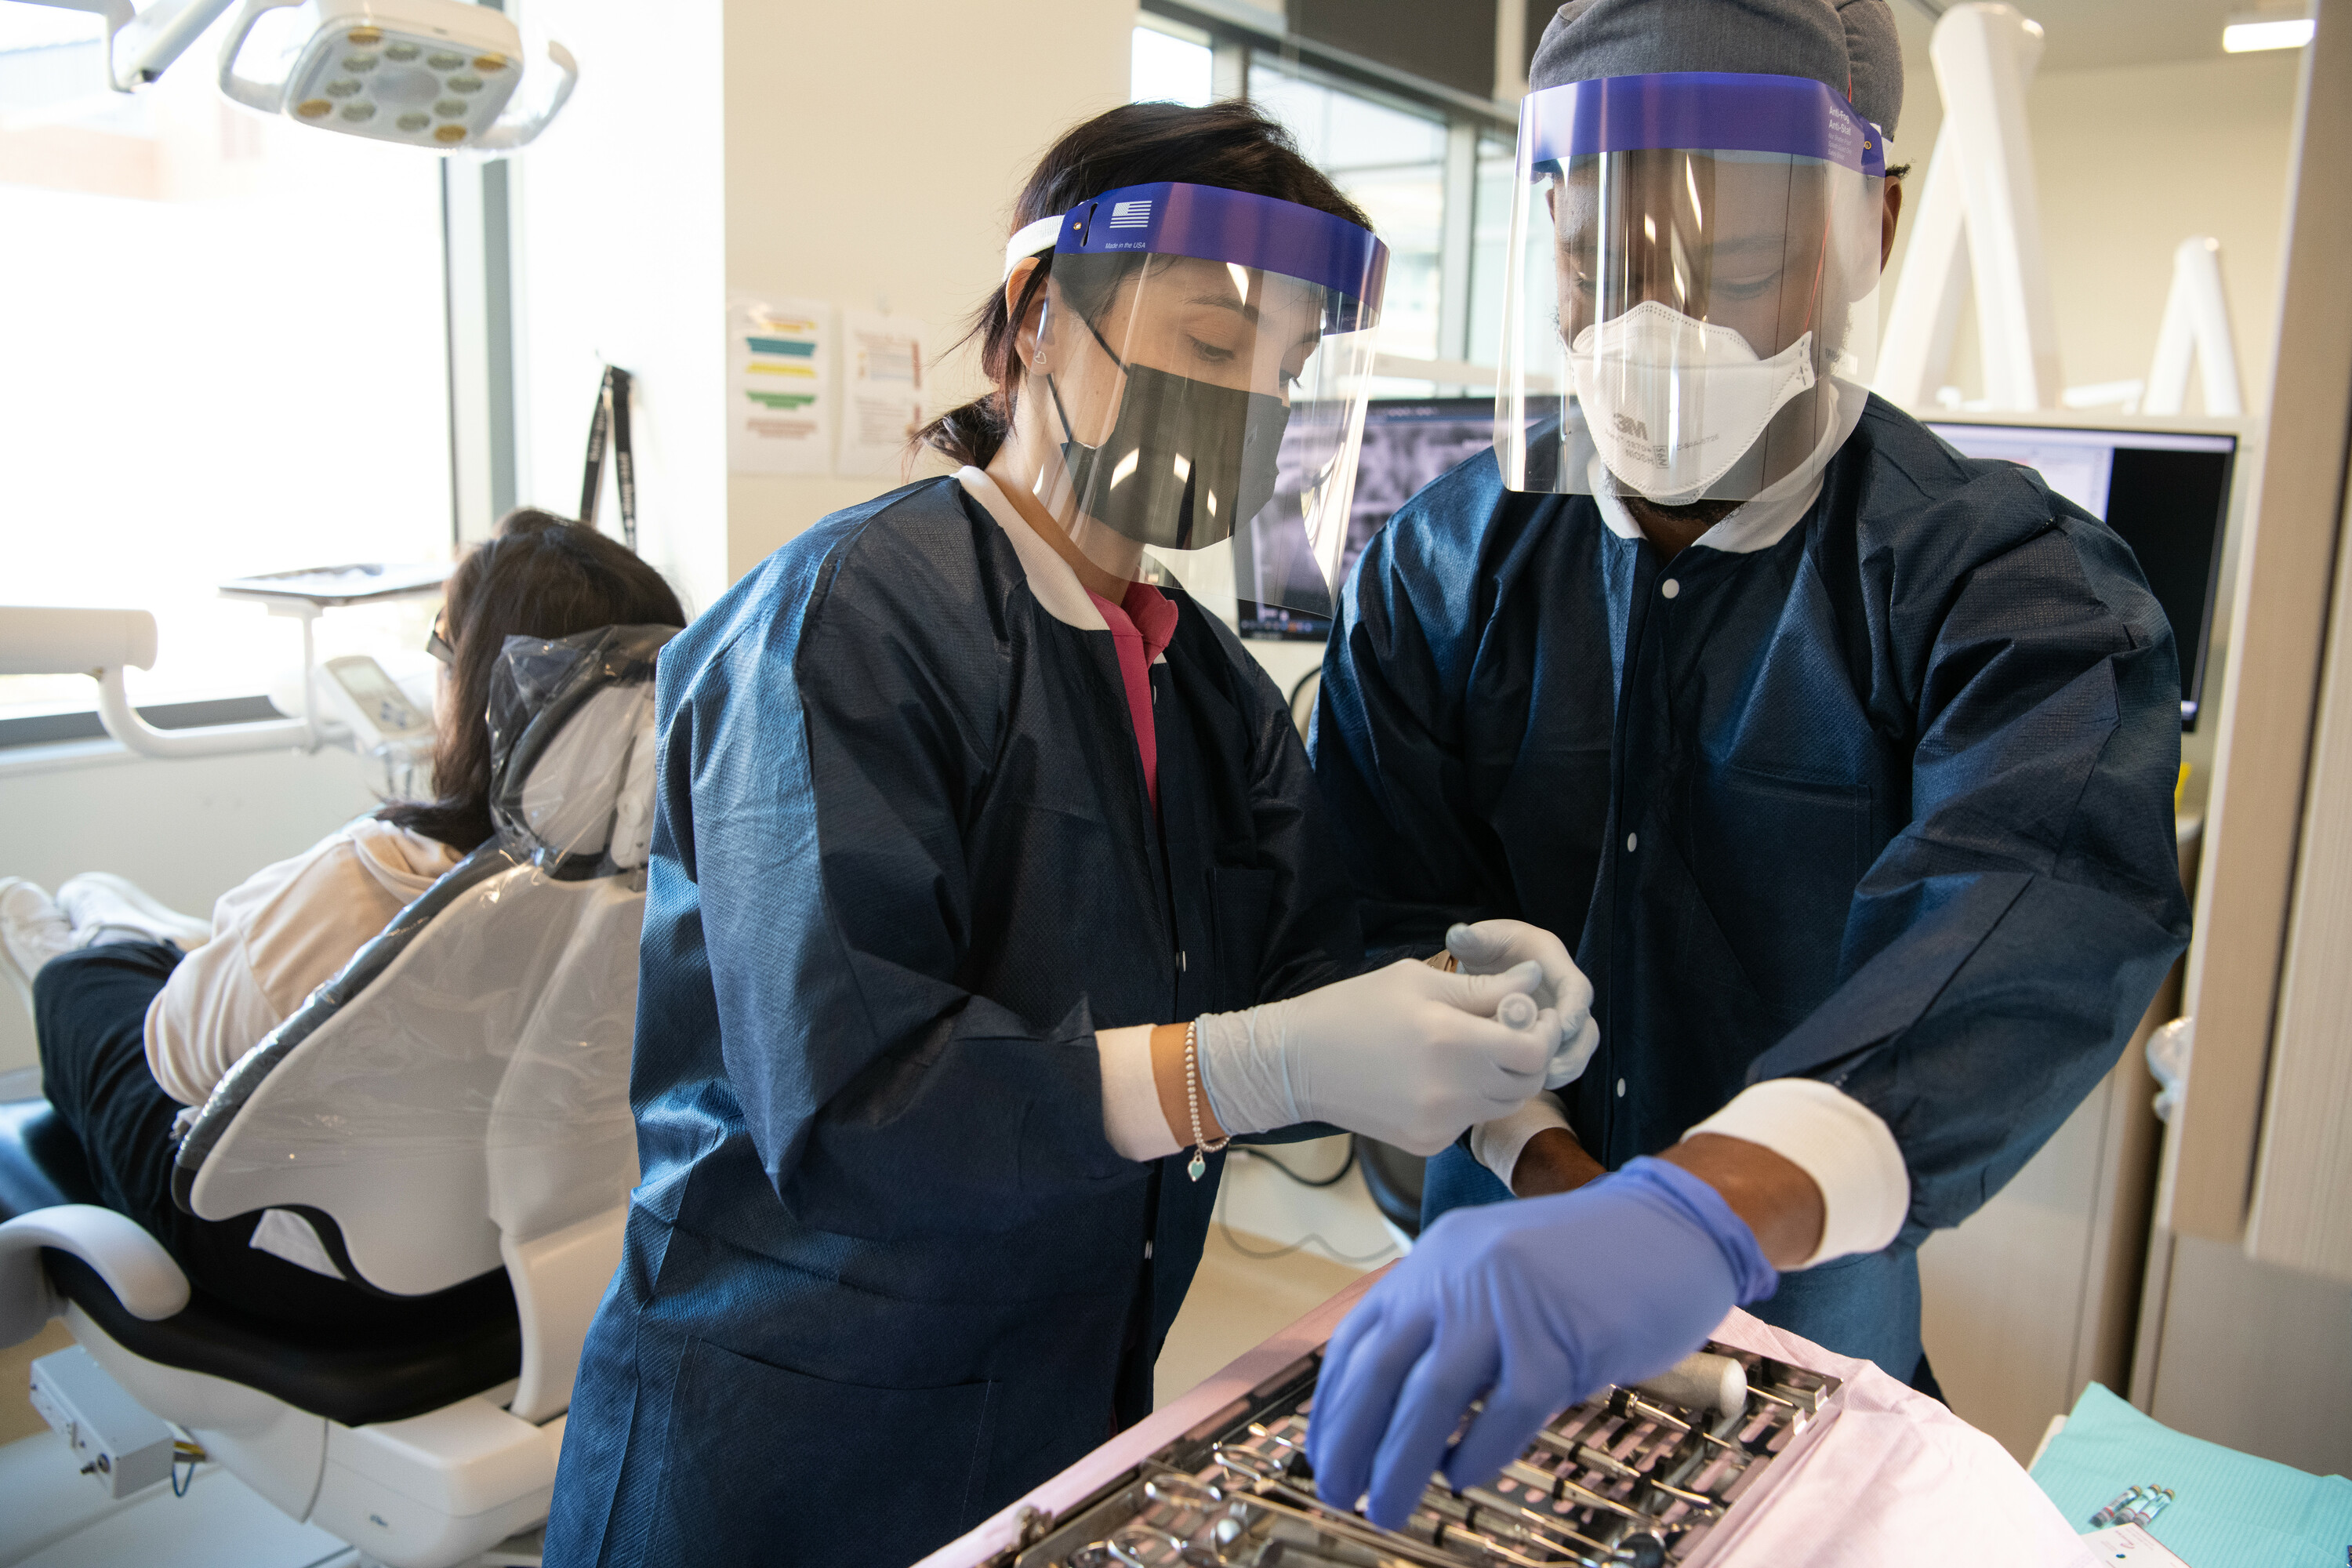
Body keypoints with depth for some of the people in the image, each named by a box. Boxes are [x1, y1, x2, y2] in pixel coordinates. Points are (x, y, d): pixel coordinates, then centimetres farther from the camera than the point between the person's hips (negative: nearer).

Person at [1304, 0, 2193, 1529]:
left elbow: (2047, 903, -36)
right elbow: (1399, 914, -8)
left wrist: (1705, 1206, -53)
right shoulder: (1446, 560, -7)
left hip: (1801, 1284, -2)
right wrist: (1550, 1168, -24)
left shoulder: (2010, 581, -17)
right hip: (1489, 1263, 2)